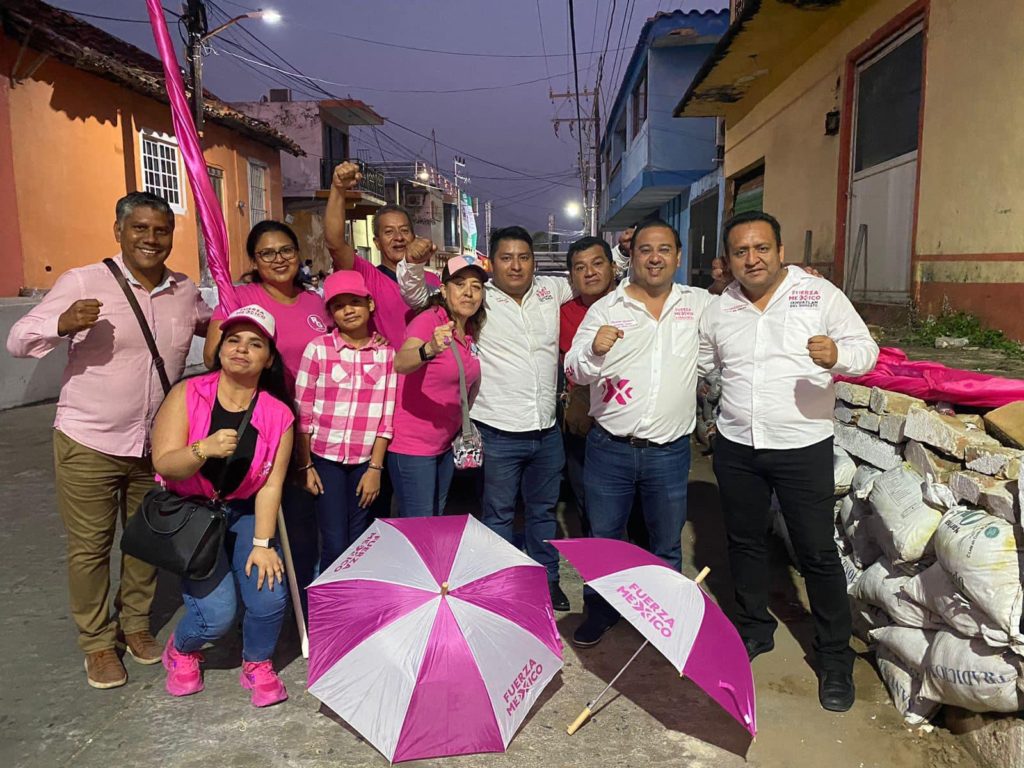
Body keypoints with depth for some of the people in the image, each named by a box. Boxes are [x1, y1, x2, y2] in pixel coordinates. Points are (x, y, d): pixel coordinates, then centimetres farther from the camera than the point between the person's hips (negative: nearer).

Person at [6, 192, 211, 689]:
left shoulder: (185, 292, 3)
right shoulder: (82, 283, -10)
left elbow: (214, 325, 24)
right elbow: (18, 341, -9)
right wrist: (62, 324, -30)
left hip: (157, 443, 4)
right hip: (88, 443, -4)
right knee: (89, 548, 8)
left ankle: (135, 624, 37)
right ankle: (97, 642, 27)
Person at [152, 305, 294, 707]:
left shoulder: (278, 415, -8)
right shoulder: (187, 394, -12)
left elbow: (271, 485, -10)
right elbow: (163, 463, -19)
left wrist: (262, 544, -15)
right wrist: (205, 449, -39)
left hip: (244, 511, 2)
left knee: (271, 596, -16)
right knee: (217, 612, -14)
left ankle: (257, 665, 18)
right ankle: (181, 651, 25)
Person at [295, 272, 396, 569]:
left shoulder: (386, 352, 0)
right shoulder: (317, 349, -5)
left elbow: (386, 417, 0)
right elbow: (302, 413, -3)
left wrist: (375, 467, -2)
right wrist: (305, 465, -3)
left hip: (365, 461, 2)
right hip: (325, 458, -2)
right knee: (335, 546, -2)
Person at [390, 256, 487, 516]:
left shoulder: (471, 331, 4)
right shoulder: (429, 320, -18)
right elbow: (400, 364, -36)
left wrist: (465, 427, 11)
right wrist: (430, 350, -55)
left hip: (445, 444, 8)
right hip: (412, 446, -8)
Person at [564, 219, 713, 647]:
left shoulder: (699, 304, 5)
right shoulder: (605, 309, -1)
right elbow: (574, 374, -5)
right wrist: (593, 350, -26)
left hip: (670, 451, 1)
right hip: (609, 448, -1)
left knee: (667, 544, 17)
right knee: (604, 536, 13)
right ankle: (600, 610, 34)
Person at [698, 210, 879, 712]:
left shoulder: (820, 295, -6)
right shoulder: (719, 310, 5)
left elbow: (866, 349, -7)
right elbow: (699, 364, 19)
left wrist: (838, 356, -27)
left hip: (803, 447, -4)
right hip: (735, 448, 4)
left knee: (818, 552, 3)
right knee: (744, 541, 17)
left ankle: (835, 657, 22)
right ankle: (754, 629, 38)